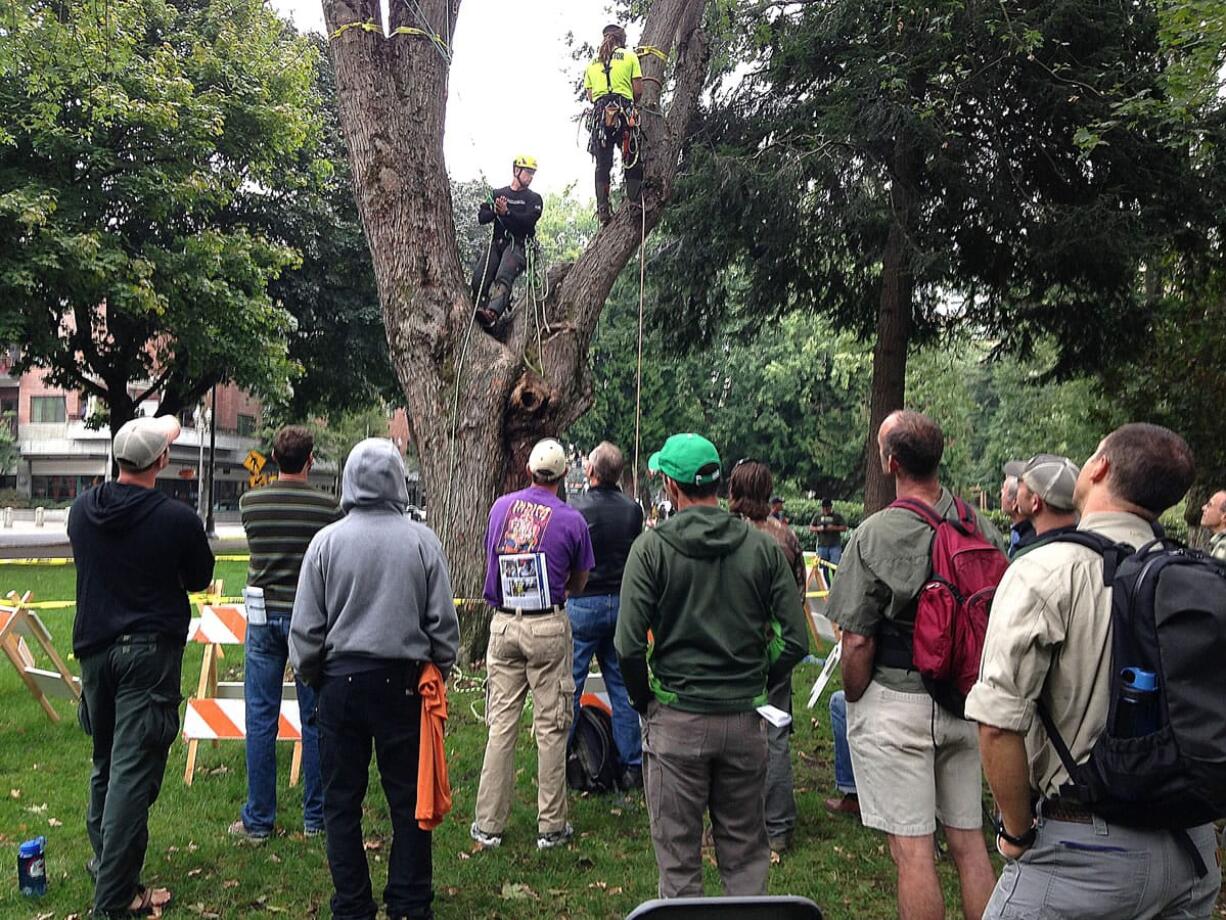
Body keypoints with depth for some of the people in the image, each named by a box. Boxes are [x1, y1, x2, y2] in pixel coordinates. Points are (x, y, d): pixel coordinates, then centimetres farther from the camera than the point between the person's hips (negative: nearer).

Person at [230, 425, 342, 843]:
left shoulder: (249, 503, -1)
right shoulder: (327, 507, -8)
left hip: (263, 616, 2)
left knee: (261, 720, 8)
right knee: (315, 720, 8)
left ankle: (258, 820, 14)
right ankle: (315, 817, 16)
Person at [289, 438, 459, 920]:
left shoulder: (327, 541, -5)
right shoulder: (422, 541, -6)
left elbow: (306, 626, -1)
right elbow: (444, 622, 0)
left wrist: (310, 675, 15)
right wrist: (438, 671, 14)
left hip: (340, 682, 0)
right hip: (402, 682, 0)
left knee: (341, 801, 11)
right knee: (408, 798, 10)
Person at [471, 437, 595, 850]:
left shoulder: (501, 507, 4)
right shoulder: (571, 520, -6)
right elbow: (578, 583, 6)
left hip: (502, 624, 3)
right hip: (548, 628, -3)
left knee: (501, 724, 8)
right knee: (551, 727, 4)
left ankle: (488, 824, 13)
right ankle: (551, 826, 12)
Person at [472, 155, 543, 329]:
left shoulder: (534, 199, 13)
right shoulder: (497, 193, 23)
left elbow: (529, 220, -6)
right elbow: (481, 217, 12)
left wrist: (507, 212, -21)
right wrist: (494, 211, -10)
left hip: (518, 244, -4)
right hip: (497, 242, 4)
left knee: (503, 277, -30)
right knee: (479, 277, -21)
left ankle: (492, 314, -48)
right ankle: (478, 310, -26)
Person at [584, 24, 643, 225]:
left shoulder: (592, 63, 16)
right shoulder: (630, 57, 7)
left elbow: (590, 97, 11)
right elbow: (638, 90, 3)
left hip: (600, 112, 3)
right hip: (624, 110, -3)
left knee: (602, 163, 4)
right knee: (633, 158, 6)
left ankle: (603, 210, 0)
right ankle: (634, 201, -2)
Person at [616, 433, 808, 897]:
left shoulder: (652, 547, -9)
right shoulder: (763, 546, -2)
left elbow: (629, 645, -13)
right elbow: (796, 638, -3)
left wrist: (644, 700, 3)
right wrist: (757, 684, 11)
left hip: (676, 719, -2)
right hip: (746, 720, 3)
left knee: (678, 854, 11)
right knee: (745, 850, 16)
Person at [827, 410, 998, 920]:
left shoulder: (874, 533, -15)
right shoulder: (982, 528, 1)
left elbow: (858, 639, -15)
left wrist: (854, 702, 0)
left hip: (895, 702, -5)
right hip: (966, 703, 6)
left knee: (911, 849, 2)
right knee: (968, 840, 16)